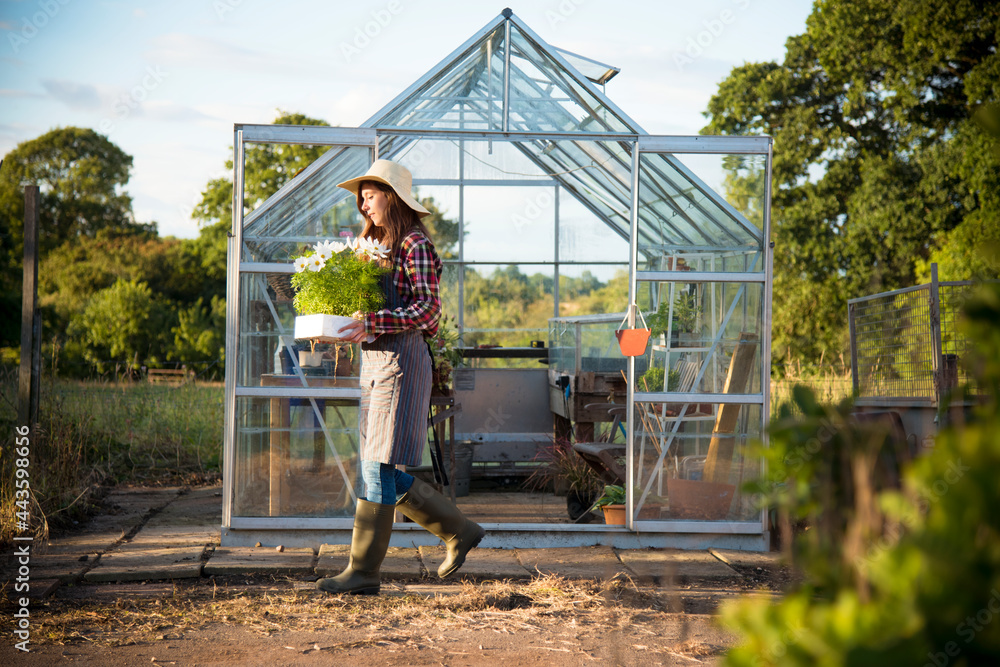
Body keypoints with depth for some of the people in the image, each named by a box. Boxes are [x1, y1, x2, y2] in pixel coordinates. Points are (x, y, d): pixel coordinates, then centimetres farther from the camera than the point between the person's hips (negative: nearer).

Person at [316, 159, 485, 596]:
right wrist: (345, 324, 4)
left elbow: (427, 310, -17)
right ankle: (460, 532, 21)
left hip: (401, 362, -9)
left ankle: (363, 572, -4)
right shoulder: (379, 246, 19)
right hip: (374, 363, 9)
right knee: (386, 475, 9)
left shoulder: (415, 246, -8)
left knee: (379, 469, -8)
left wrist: (371, 322, -26)